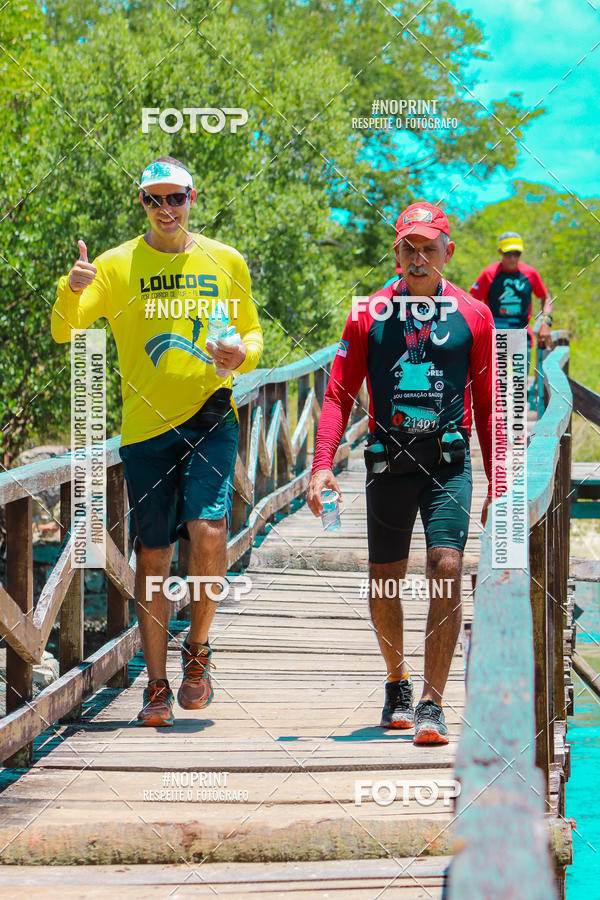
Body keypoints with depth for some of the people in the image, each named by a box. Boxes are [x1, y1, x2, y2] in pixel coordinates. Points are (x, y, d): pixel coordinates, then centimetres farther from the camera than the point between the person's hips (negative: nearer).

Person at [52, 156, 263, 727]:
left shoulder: (225, 262, 8)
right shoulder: (117, 265, 3)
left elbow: (252, 332, 19)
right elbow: (63, 331, -4)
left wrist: (244, 353, -5)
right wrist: (71, 291, -26)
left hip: (209, 415, 0)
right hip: (146, 423, 0)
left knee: (208, 532, -17)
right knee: (152, 556, 3)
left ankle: (197, 647, 8)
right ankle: (157, 687, 12)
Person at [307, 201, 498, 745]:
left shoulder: (473, 315, 6)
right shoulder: (369, 314, 5)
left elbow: (487, 404, 9)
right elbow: (339, 394, 4)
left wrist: (497, 483, 6)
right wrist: (323, 466, -7)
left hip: (449, 461, -1)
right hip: (388, 460, 1)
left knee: (447, 569, -15)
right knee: (384, 583, 8)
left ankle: (431, 705, -12)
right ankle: (398, 684, 33)